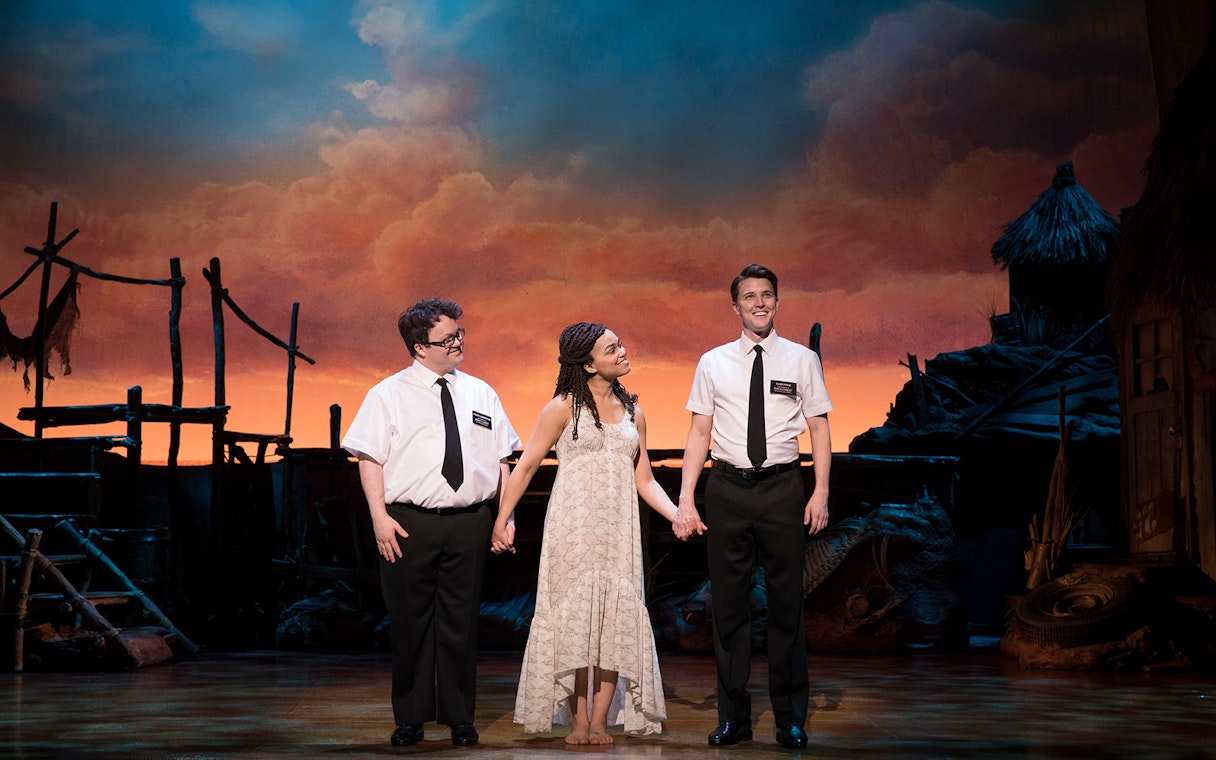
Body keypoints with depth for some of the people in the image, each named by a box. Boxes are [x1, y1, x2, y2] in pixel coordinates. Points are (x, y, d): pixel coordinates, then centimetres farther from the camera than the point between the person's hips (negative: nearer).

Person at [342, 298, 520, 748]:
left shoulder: (480, 394, 11)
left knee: (460, 622, 8)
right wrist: (380, 517, -11)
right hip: (409, 523, -2)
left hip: (468, 523, 3)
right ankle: (410, 719, 17)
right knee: (410, 622, 5)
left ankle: (459, 718, 19)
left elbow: (502, 460, 13)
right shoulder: (389, 395, 1)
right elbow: (370, 458, -2)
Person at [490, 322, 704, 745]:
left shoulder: (632, 413, 14)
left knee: (616, 618, -2)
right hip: (572, 527, -4)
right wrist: (503, 519, -6)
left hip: (618, 530, 4)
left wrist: (677, 515, 0)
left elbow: (644, 479, 15)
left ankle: (600, 720, 3)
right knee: (574, 616, -5)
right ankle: (578, 721, 2)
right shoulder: (564, 407, 0)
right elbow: (526, 465, 1)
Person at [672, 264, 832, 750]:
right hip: (728, 486, 1)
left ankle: (791, 719, 13)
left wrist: (821, 492, -5)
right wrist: (685, 500, -2)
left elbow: (819, 427, 5)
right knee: (729, 603, 6)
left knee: (786, 602, 3)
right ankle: (733, 717, 15)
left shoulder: (801, 360, 5)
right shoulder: (713, 363, 7)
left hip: (782, 486, -1)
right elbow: (699, 432, 5)